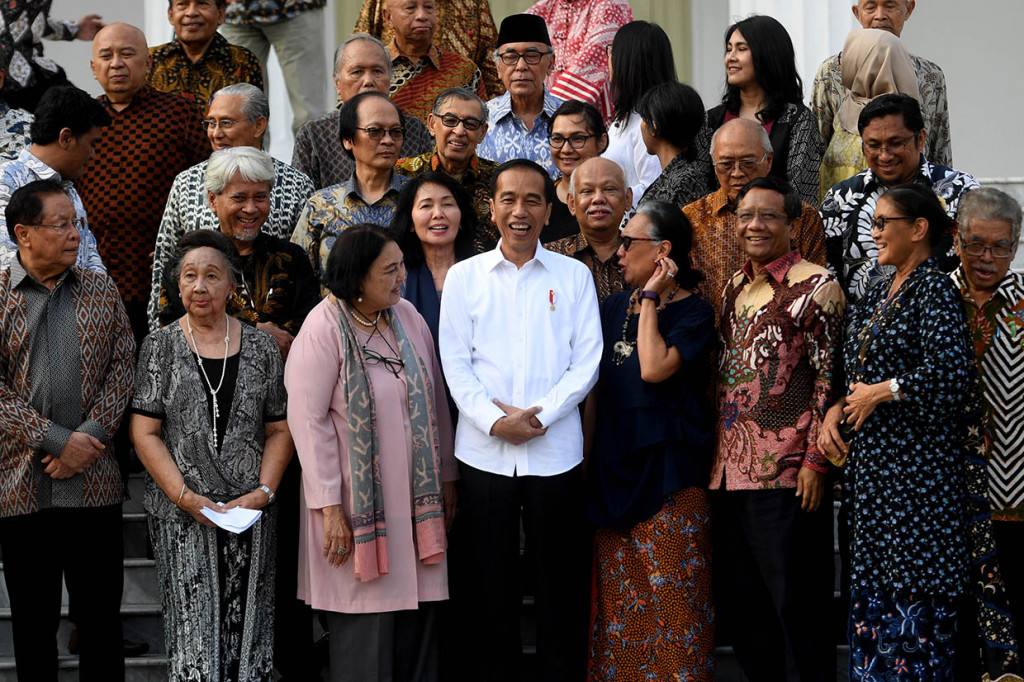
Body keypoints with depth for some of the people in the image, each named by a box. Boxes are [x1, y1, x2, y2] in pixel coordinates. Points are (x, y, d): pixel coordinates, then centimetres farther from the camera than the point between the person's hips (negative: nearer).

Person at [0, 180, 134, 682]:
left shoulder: (101, 290, 9)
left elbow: (122, 367, 3)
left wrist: (89, 438, -11)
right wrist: (57, 441, -14)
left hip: (94, 484, 2)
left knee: (102, 617, 6)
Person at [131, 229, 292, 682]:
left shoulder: (260, 347, 7)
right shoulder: (160, 346, 2)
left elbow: (279, 429, 7)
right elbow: (144, 433, -2)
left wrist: (264, 490, -7)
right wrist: (185, 496, -11)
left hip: (251, 510, 1)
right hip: (182, 513, -1)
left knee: (247, 626, 3)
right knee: (192, 627, -2)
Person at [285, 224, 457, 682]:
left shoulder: (408, 316, 5)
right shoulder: (324, 329, -11)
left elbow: (436, 401, 12)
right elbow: (307, 419, -13)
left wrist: (446, 477, 13)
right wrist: (329, 507, -15)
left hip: (416, 500, 5)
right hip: (359, 502, -5)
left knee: (418, 613, 8)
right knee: (366, 627, 1)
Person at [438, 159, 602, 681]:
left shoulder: (573, 276, 7)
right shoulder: (464, 276, 7)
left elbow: (587, 361, 1)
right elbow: (455, 363, 2)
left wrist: (539, 414, -12)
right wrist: (494, 420, -12)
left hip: (556, 452, 0)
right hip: (484, 453, 0)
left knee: (560, 588, 5)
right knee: (490, 585, 6)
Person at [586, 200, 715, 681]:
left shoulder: (694, 312, -5)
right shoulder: (614, 308, 12)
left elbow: (654, 368, -22)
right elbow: (595, 387, 14)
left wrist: (650, 299, -12)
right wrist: (587, 456, 9)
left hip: (668, 469, -6)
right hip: (615, 466, 6)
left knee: (671, 596, -3)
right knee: (618, 595, 10)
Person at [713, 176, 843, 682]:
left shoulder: (815, 287, -6)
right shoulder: (735, 287, 16)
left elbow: (830, 380, -10)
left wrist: (815, 461, -15)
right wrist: (717, 457, 16)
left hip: (785, 473, -7)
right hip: (729, 470, 8)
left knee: (795, 603, -2)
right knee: (739, 601, 12)